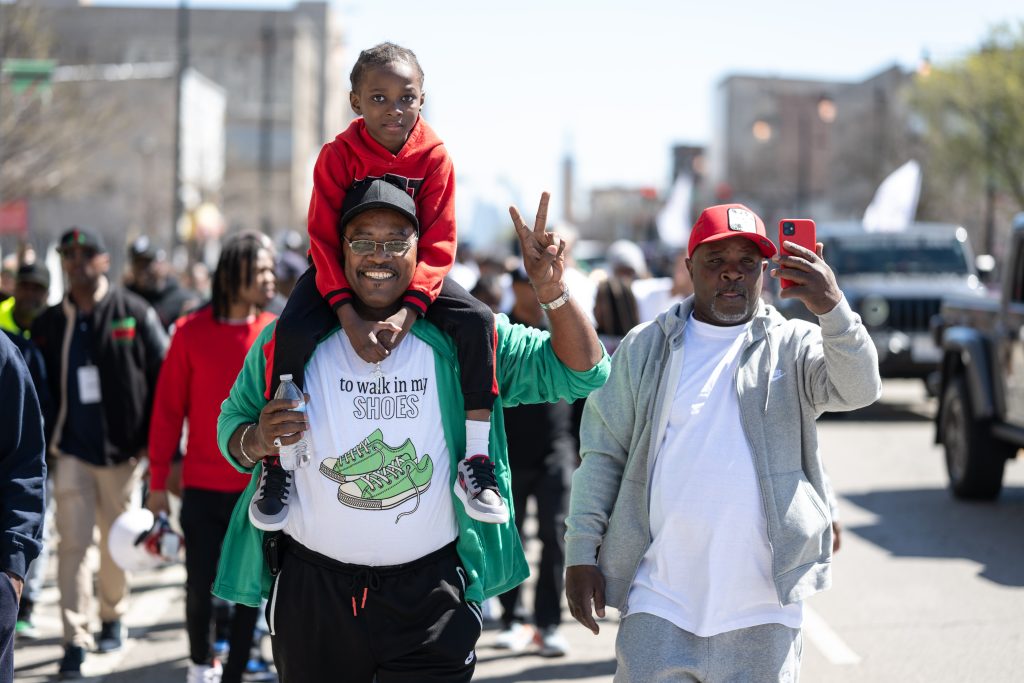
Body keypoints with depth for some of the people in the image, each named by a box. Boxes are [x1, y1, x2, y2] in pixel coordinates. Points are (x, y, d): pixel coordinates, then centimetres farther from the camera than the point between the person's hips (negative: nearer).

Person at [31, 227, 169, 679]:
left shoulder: (135, 314, -2)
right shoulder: (49, 324, 7)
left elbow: (163, 379, -1)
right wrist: (40, 444, 4)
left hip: (122, 450, -1)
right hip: (71, 451, 1)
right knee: (72, 544, -6)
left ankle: (113, 617, 32)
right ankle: (75, 639, -4)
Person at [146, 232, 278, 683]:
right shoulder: (192, 332, -4)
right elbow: (168, 407, -1)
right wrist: (158, 482, -1)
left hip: (261, 487, 1)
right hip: (203, 488, -1)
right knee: (200, 586, 7)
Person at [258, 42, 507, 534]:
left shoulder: (434, 157, -12)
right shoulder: (337, 155, -14)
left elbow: (438, 245, -16)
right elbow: (324, 239, -17)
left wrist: (407, 311, -32)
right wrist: (350, 319, -31)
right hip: (343, 272, -1)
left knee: (477, 321, -25)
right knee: (293, 331, -30)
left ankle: (474, 461, -17)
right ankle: (275, 464, -15)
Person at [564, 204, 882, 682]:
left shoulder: (793, 346, 5)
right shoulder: (646, 348, 8)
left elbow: (858, 389, -14)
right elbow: (603, 454, 8)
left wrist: (833, 309, -31)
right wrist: (582, 553, 1)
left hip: (762, 607, 0)